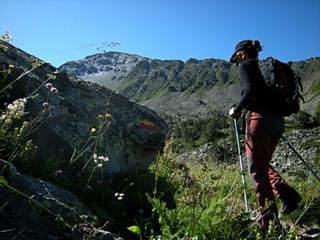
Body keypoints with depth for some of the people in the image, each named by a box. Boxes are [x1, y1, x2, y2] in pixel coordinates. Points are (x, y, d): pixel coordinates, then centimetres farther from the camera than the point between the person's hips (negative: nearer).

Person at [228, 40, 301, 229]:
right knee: (263, 164, 19)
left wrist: (237, 110, -4)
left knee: (257, 169, -3)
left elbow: (250, 90, -15)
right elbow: (267, 92, 20)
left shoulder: (245, 66, 2)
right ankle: (288, 196, 6)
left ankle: (268, 217, -2)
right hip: (277, 119, 8)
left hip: (260, 117, -8)